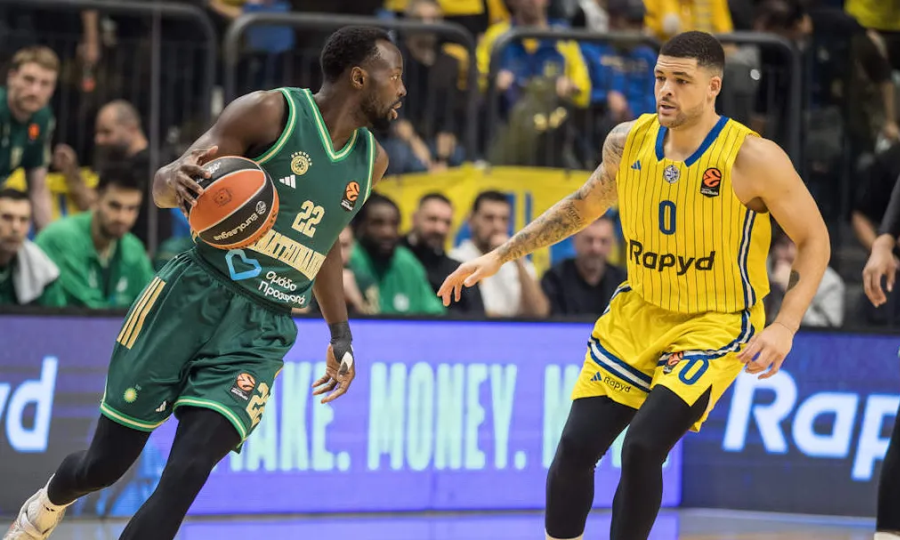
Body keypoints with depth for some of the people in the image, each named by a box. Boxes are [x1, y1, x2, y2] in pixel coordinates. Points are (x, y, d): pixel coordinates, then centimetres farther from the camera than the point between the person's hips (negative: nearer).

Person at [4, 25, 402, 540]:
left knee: (187, 474, -18)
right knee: (105, 464, 5)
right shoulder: (271, 112, -8)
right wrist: (175, 177, -33)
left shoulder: (371, 162, 9)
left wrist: (341, 334, 23)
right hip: (192, 299, -3)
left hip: (259, 335, 3)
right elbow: (164, 186, -9)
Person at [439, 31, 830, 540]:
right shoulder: (629, 141, -5)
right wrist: (499, 257, 11)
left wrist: (784, 327, -21)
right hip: (638, 311, 5)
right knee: (576, 445, -2)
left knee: (643, 446, -21)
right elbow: (585, 205, 14)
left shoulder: (753, 159, -21)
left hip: (718, 323, -5)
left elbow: (814, 239, -10)